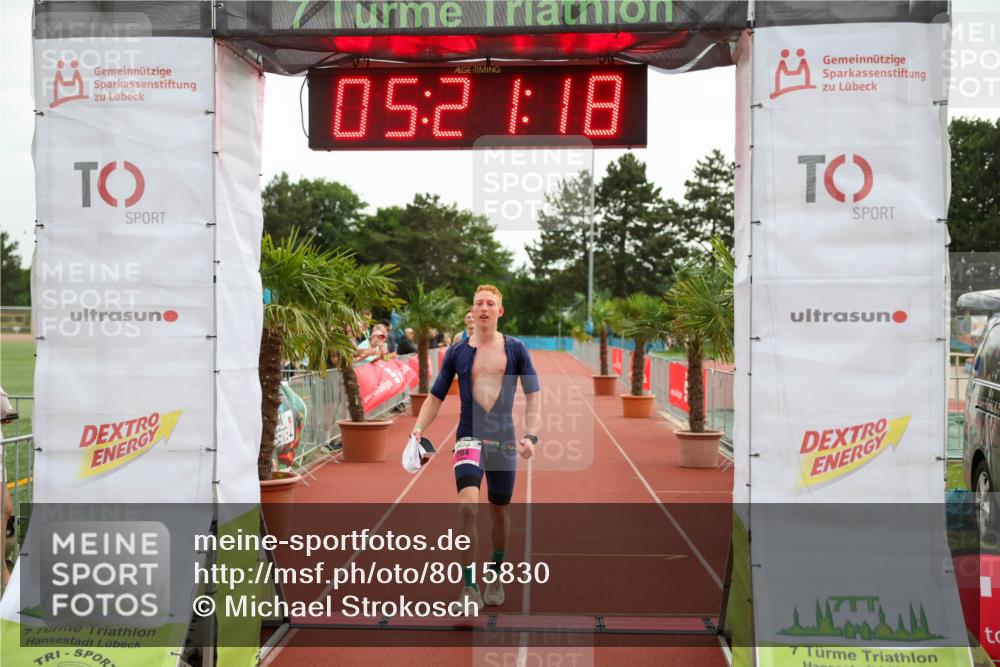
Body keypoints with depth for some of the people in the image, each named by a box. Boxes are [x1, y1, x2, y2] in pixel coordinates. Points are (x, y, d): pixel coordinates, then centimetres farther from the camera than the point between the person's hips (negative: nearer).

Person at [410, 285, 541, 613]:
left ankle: (495, 576, 35)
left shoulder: (515, 349, 3)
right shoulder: (457, 352, 5)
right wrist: (418, 428, -6)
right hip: (470, 437, -1)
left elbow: (533, 394, 2)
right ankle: (470, 588, -16)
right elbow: (436, 396, 9)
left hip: (504, 439, 1)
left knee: (500, 510, 12)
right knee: (467, 505, -21)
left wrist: (531, 435, -10)